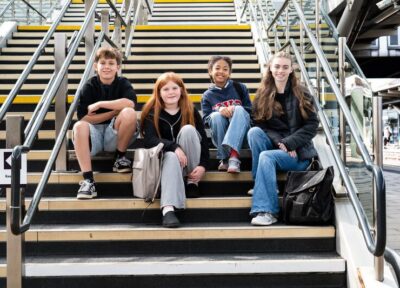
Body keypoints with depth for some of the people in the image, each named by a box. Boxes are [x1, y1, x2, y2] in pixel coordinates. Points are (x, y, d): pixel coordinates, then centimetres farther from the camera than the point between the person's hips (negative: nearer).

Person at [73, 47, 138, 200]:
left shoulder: (123, 83, 1)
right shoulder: (89, 86, 0)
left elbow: (130, 103, -22)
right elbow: (84, 118, -12)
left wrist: (99, 104, -19)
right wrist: (116, 110, -13)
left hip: (115, 135, 0)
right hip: (94, 133, 0)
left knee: (129, 113, -28)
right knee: (79, 126, -33)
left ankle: (120, 158, -8)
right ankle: (88, 180, -34)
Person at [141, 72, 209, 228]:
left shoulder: (190, 111, -1)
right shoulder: (152, 113, -3)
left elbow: (203, 140, -7)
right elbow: (150, 140, -17)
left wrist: (203, 165, -22)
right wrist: (174, 147, -33)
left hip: (188, 160, 1)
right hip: (165, 156, -1)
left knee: (188, 129, -24)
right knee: (171, 157, -36)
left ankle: (192, 181, -16)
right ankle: (168, 209, -54)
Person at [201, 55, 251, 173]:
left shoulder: (240, 88, 8)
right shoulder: (207, 95, 9)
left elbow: (251, 110, 4)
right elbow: (206, 120, 0)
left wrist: (235, 110, -17)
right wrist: (219, 111, -21)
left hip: (241, 134, 0)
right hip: (220, 136, 0)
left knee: (239, 109, -30)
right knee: (216, 116, -30)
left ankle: (233, 156, -47)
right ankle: (224, 159, -25)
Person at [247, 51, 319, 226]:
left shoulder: (301, 94, -1)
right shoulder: (262, 95, 5)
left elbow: (312, 125, -6)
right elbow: (259, 124, -1)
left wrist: (288, 143, -18)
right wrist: (279, 142, -17)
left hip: (298, 152, -3)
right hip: (273, 145, 3)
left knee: (266, 156, -31)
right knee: (253, 132, -26)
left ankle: (266, 211, -31)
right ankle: (260, 184, -23)